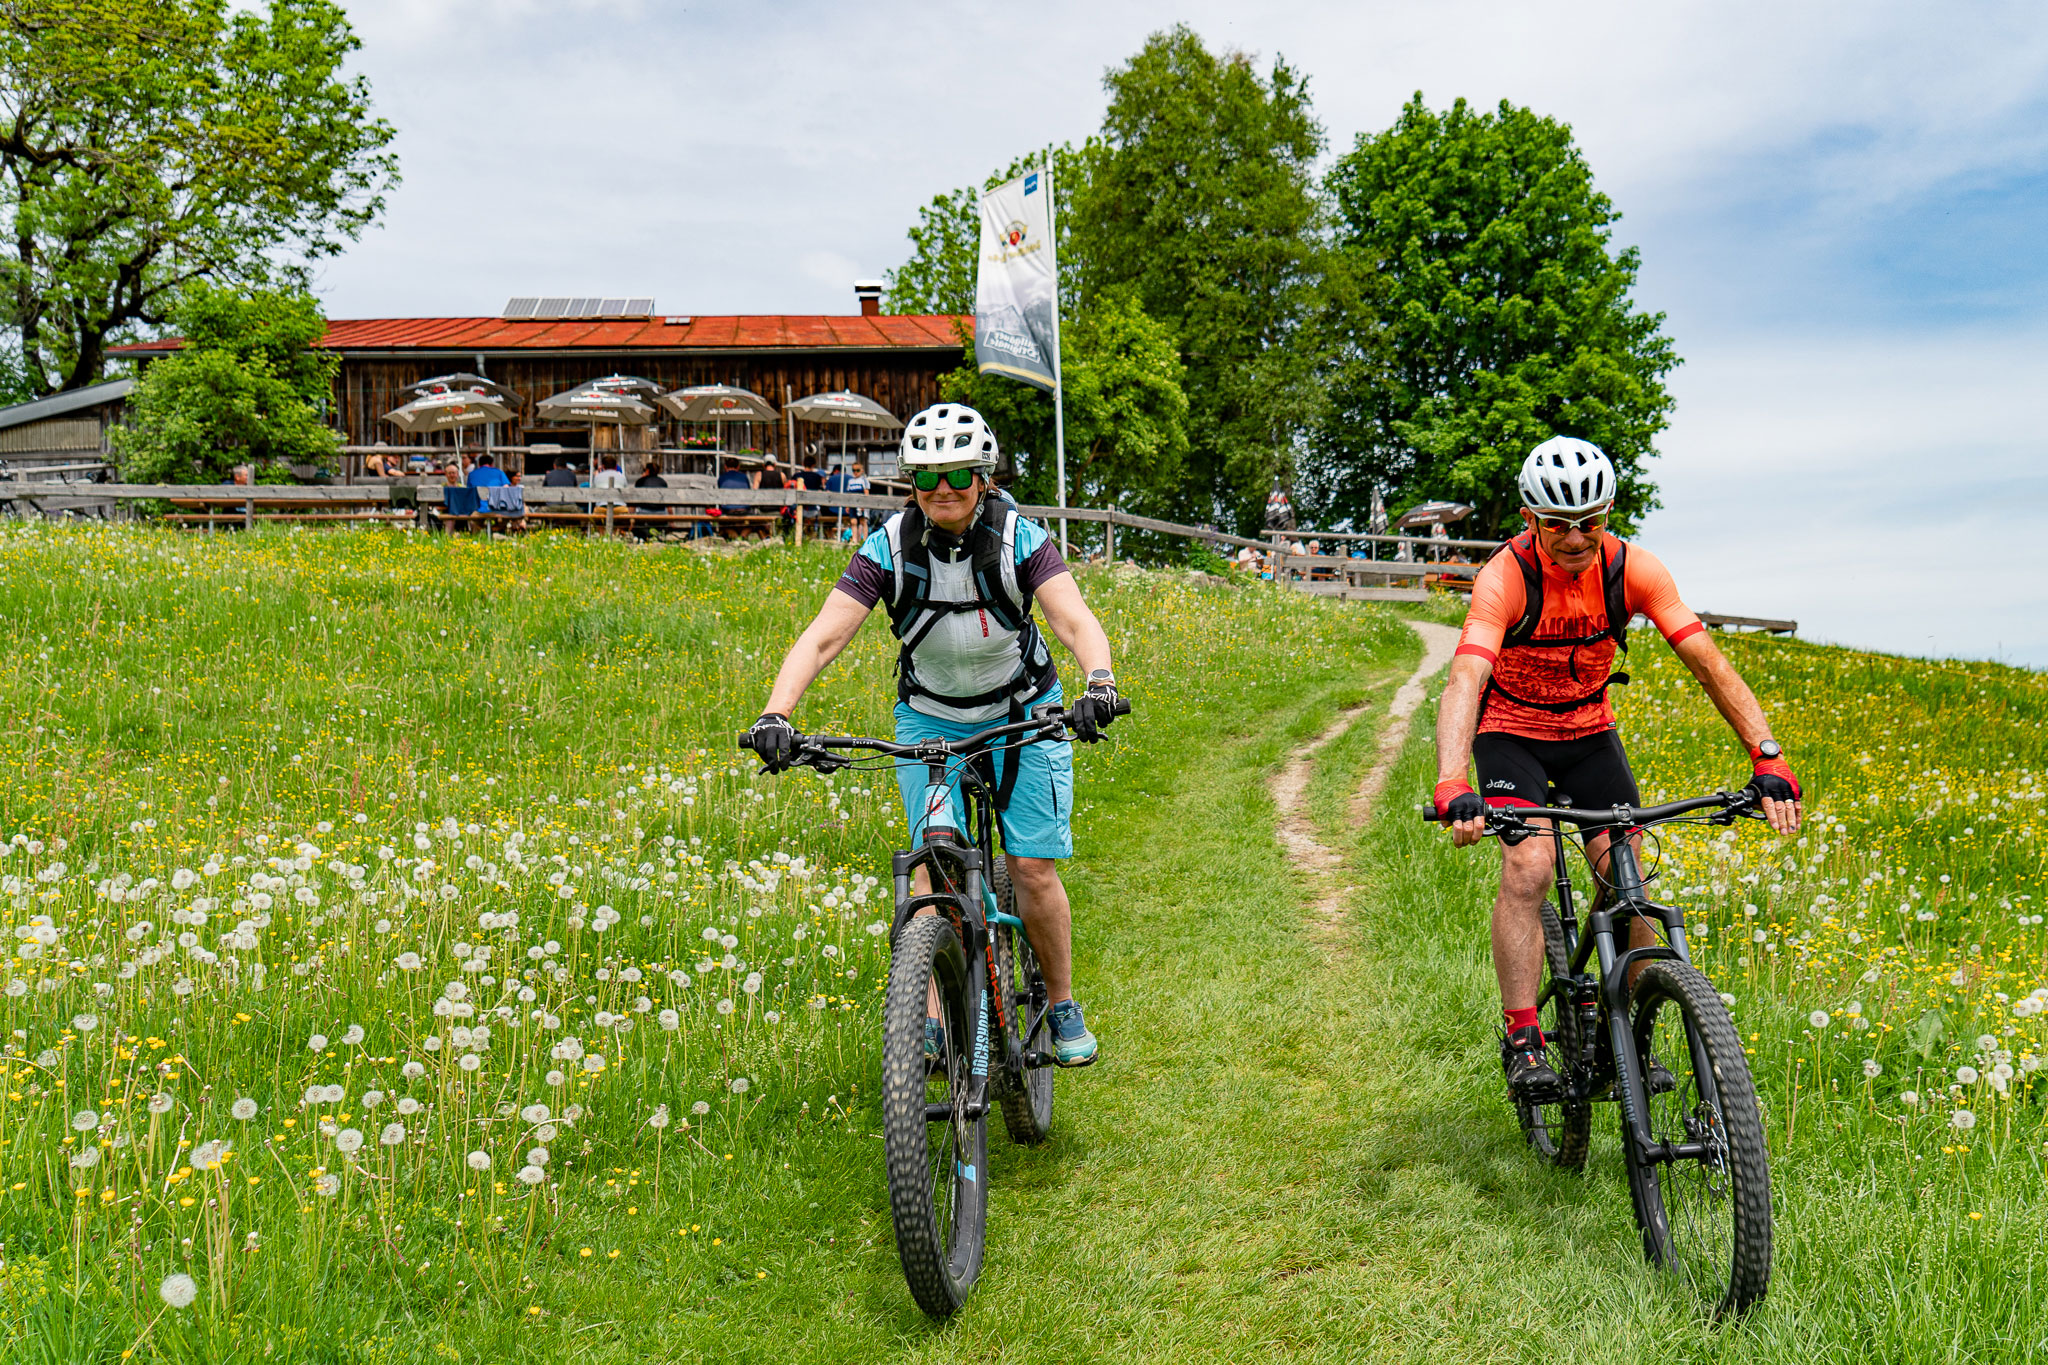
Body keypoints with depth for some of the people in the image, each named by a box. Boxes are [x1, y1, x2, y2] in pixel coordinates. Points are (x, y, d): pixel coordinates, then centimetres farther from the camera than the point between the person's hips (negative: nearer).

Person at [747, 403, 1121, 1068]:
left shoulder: (1020, 538, -21)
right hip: (930, 718, 1)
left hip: (1024, 711, -1)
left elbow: (1075, 619, -33)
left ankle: (1064, 1008, 15)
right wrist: (775, 714, -42)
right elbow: (822, 637, -27)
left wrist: (1099, 683, -54)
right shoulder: (888, 549, -19)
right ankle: (933, 1018, -6)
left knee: (1033, 868, -5)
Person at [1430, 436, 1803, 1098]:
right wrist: (1453, 790, -56)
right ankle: (1522, 1041, -12)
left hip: (1590, 730, 3)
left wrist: (1769, 760, -30)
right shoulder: (1506, 577, -28)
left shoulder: (1632, 569, -19)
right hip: (1511, 731, -3)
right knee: (1527, 870, -23)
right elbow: (1464, 682, -41)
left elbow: (1708, 663, -20)